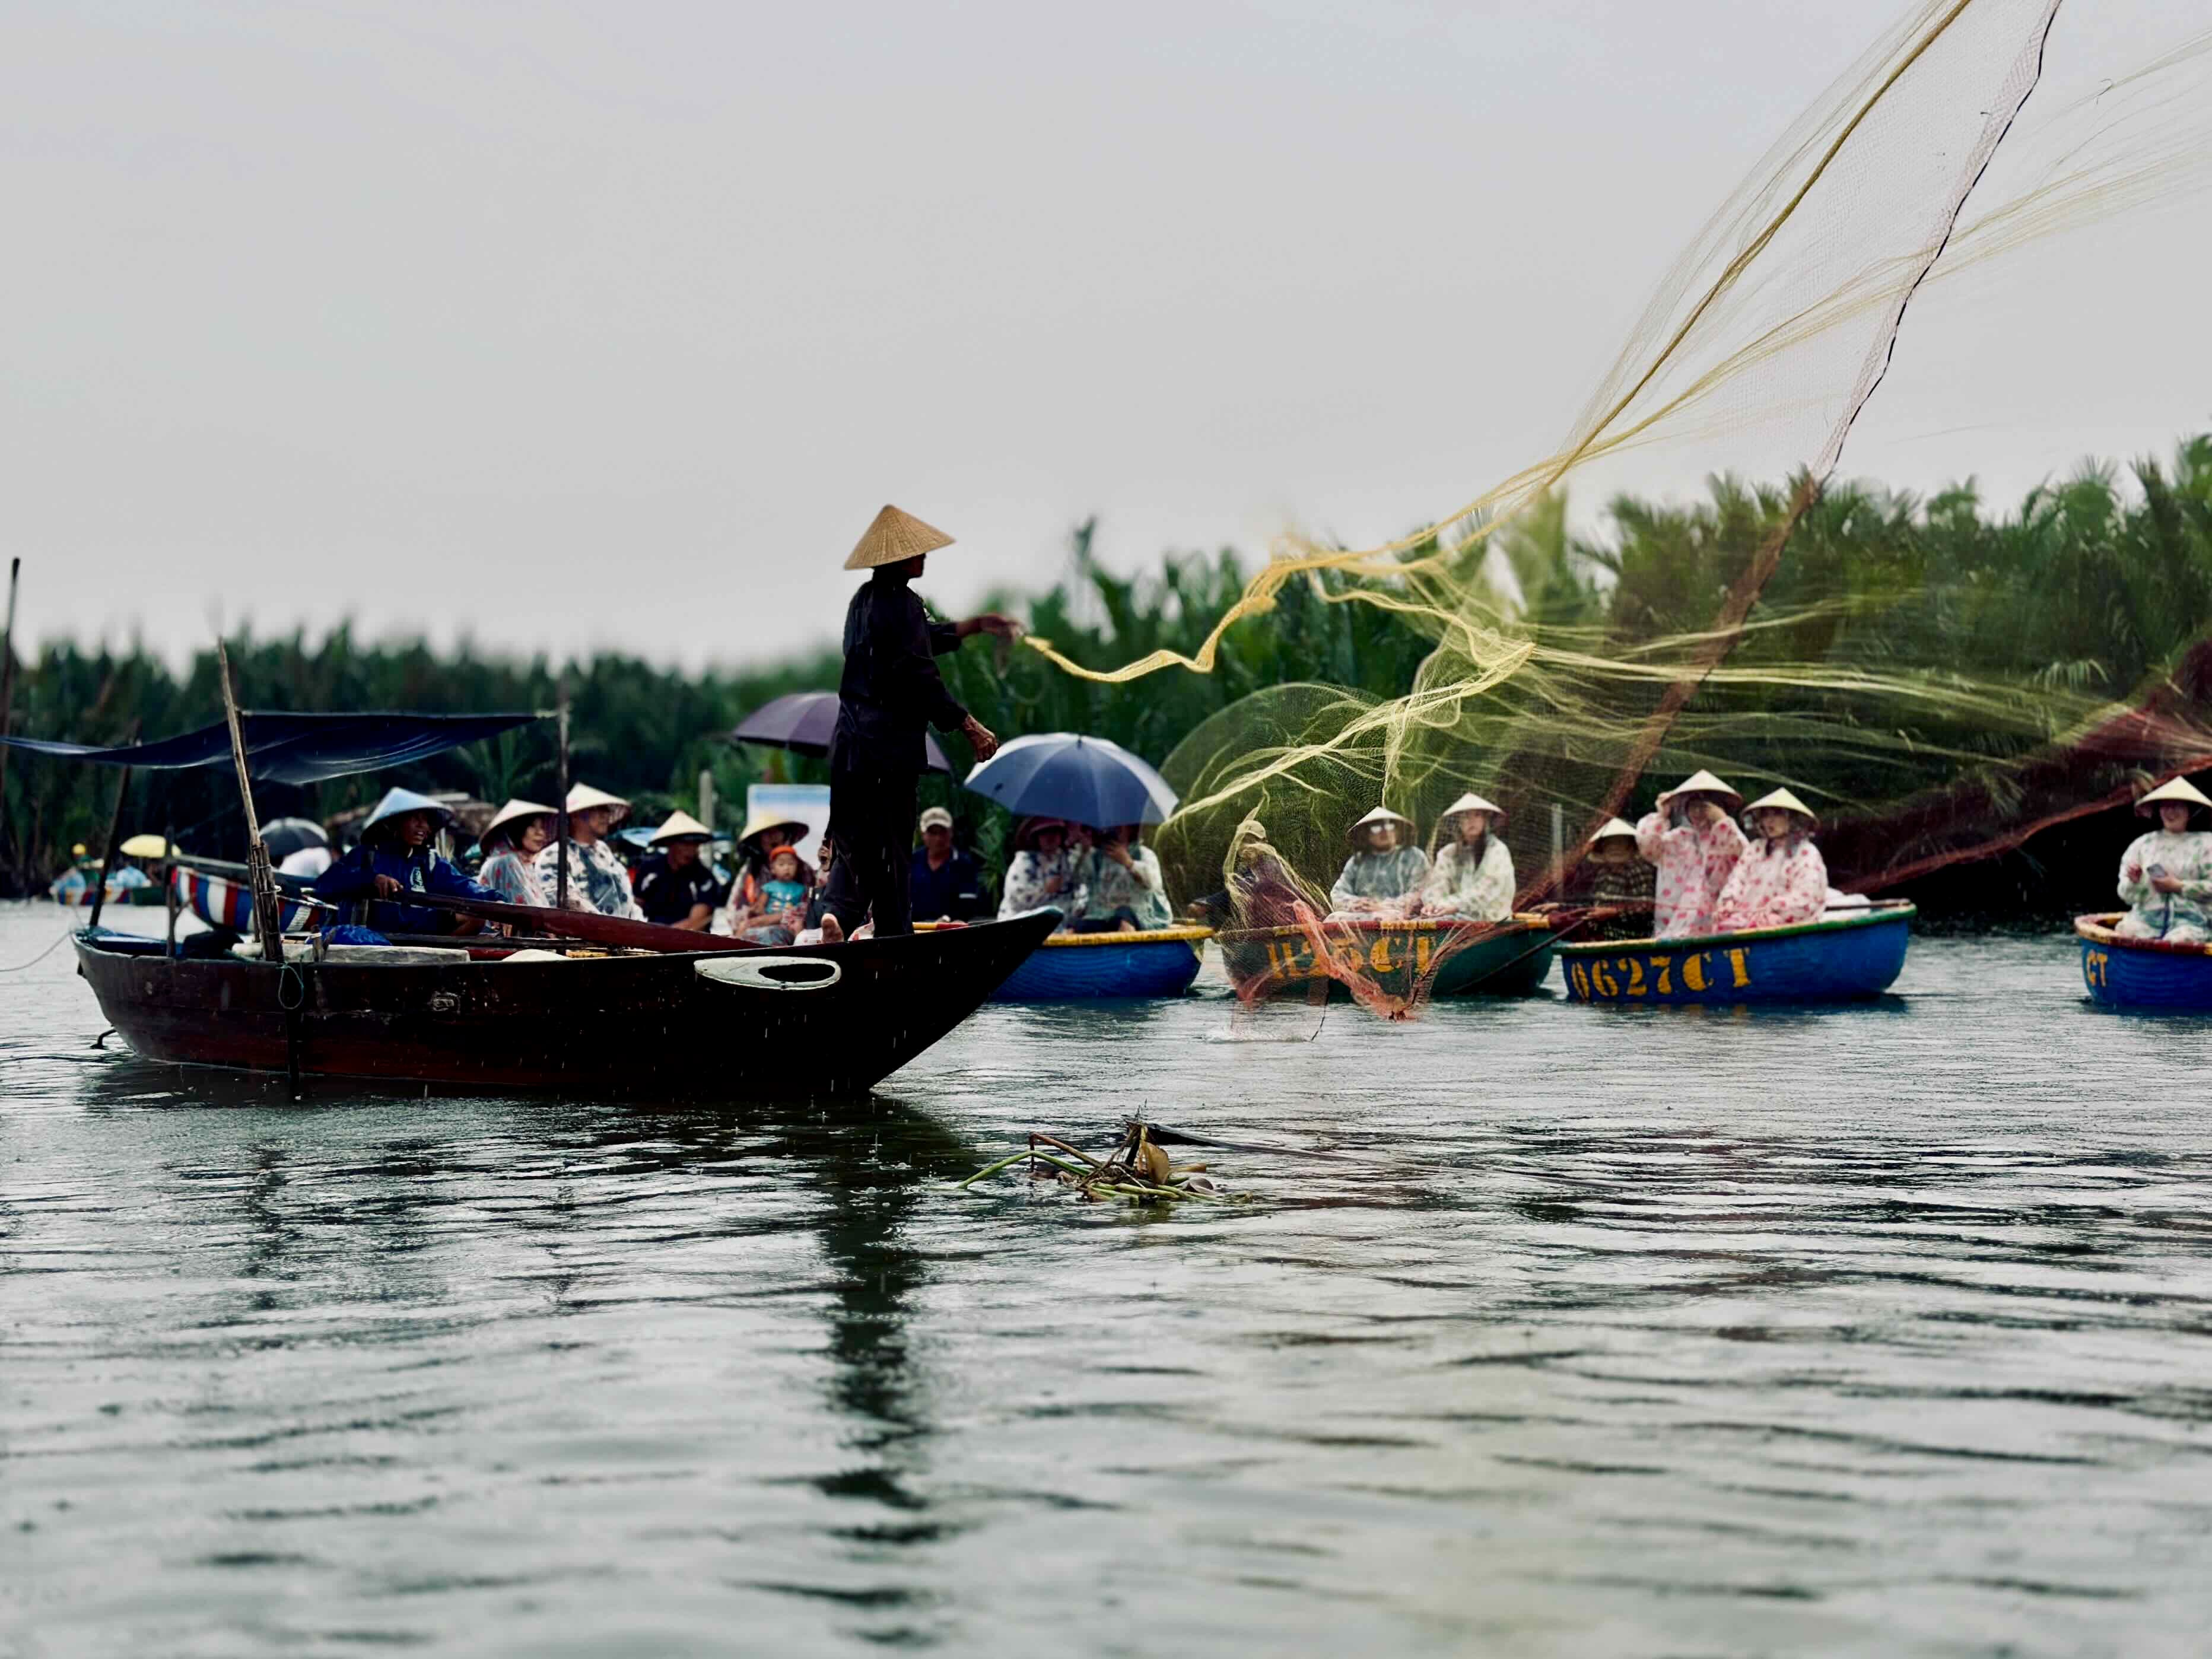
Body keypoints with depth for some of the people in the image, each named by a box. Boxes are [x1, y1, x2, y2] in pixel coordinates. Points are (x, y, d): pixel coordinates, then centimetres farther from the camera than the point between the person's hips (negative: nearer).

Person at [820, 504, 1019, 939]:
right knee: (890, 851, -1)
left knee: (853, 844, 13)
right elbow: (920, 677, -20)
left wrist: (976, 625, 33)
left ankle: (835, 922, 5)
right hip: (889, 746, -8)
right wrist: (971, 727, -15)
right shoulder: (902, 604, -15)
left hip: (851, 742, 8)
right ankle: (894, 940, 4)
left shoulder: (865, 600, 14)